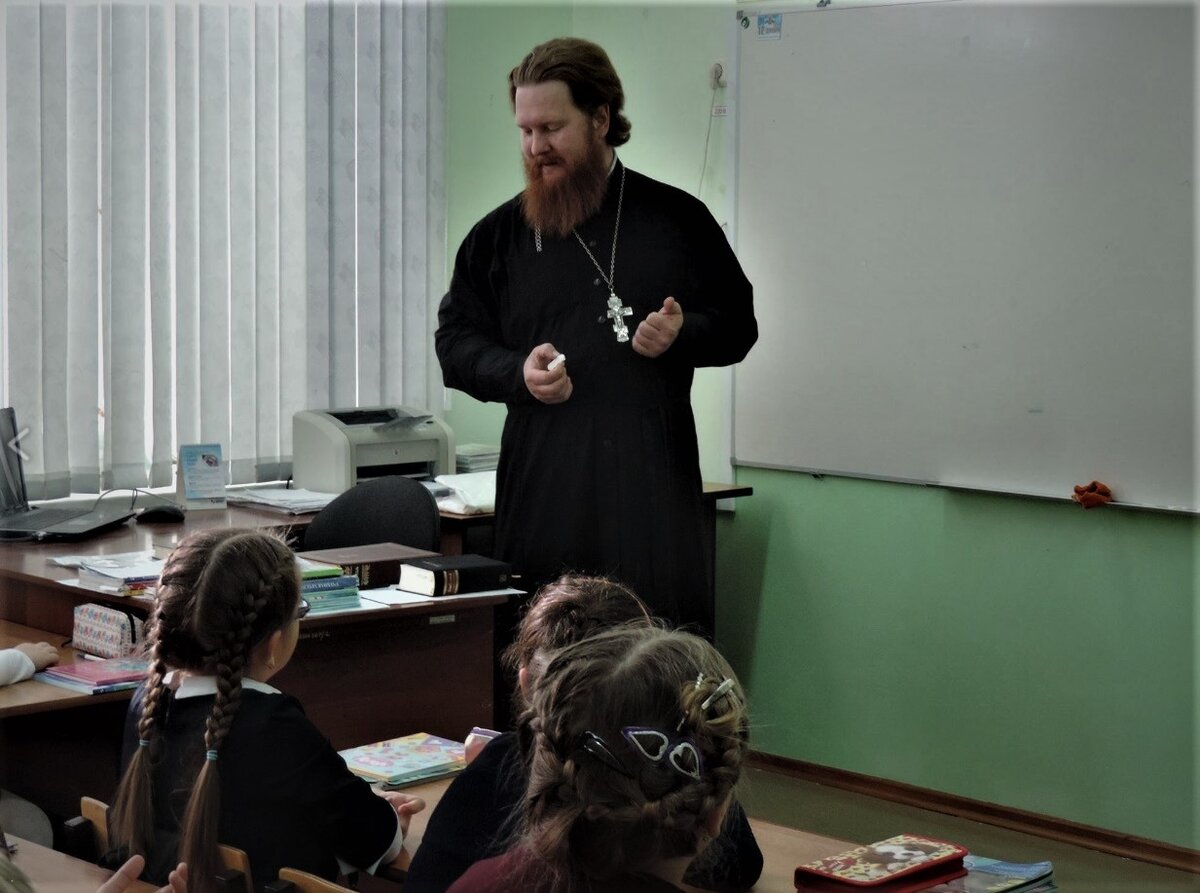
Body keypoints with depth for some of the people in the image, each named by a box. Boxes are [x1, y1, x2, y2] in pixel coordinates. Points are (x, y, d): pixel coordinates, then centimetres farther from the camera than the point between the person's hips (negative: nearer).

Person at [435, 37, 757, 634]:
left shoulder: (677, 218, 9)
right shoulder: (500, 233, 12)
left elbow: (738, 324, 14)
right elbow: (455, 341, 13)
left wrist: (683, 334, -8)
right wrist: (519, 372, -6)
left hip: (655, 482, -1)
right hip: (544, 490, 1)